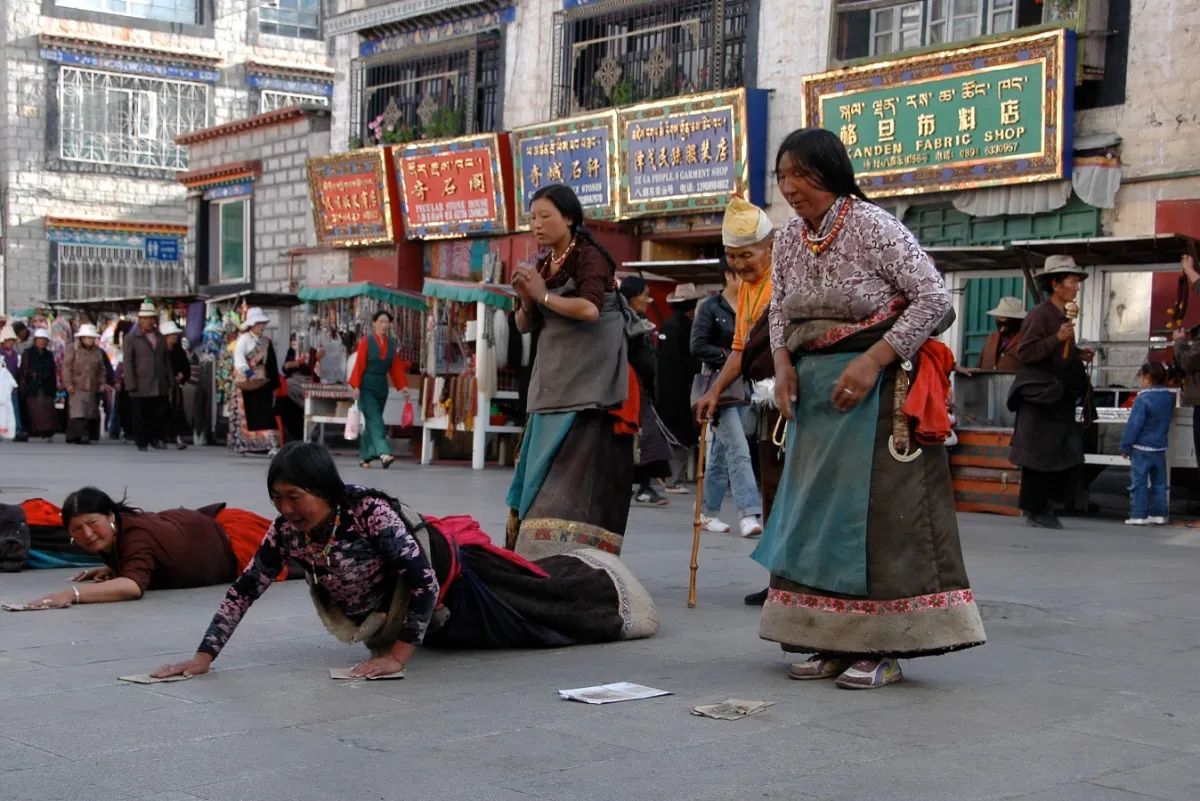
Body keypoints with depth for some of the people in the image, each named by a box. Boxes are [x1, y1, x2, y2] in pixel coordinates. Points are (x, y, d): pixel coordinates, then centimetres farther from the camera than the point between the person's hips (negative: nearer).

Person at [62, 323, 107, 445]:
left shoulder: (97, 351, 13)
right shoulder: (72, 348, 0)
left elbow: (101, 369, 18)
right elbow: (66, 367, -4)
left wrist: (102, 383, 8)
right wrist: (68, 383, -11)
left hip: (92, 388, 5)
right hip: (77, 387, -5)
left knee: (90, 412, 1)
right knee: (78, 412, -14)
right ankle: (82, 435, -19)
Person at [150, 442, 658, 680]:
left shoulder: (371, 514, -41)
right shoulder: (286, 533, -22)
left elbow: (425, 582, -40)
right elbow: (244, 591, -18)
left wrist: (398, 655, -39)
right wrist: (203, 657, -26)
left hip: (450, 581, -6)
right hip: (409, 618, 6)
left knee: (540, 602, 19)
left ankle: (599, 578, 50)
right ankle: (580, 568, 60)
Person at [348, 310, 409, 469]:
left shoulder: (391, 344, 9)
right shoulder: (366, 342, -5)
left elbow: (396, 367, 11)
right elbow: (359, 365, -8)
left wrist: (403, 386, 5)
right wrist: (356, 386, -15)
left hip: (382, 387, 5)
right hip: (367, 386, -5)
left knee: (371, 422, 11)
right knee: (375, 420, -16)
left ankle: (364, 456, 19)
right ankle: (383, 453, -29)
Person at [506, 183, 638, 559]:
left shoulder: (588, 257, -6)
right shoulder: (541, 266, 14)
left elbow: (590, 309, -23)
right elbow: (524, 326, 15)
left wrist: (543, 295, -14)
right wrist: (526, 300, -5)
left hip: (589, 384, -8)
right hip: (552, 384, 8)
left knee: (576, 472, -13)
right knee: (541, 471, 3)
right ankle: (542, 557, 6)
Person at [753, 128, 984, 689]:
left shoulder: (873, 227, -14)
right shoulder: (789, 239, 6)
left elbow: (934, 298, -15)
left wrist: (873, 361, -21)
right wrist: (783, 362, -2)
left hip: (877, 386, -7)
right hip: (813, 390, 7)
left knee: (875, 509, -7)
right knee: (815, 509, 7)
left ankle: (883, 648, 0)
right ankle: (833, 642, 15)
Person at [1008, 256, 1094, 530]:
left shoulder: (1064, 317, 18)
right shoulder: (1040, 315, -10)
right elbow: (1025, 352, -18)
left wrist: (1079, 355, 11)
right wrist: (1058, 338, -23)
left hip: (1061, 398, 9)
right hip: (1040, 397, -9)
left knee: (1070, 454, 5)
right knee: (1039, 455, -5)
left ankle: (1043, 504, 16)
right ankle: (1034, 510, 5)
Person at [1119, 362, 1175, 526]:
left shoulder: (1143, 399, -17)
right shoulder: (1169, 397, 4)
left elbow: (1134, 425, -15)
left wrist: (1125, 446, -9)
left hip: (1141, 448, -7)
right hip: (1160, 448, 7)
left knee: (1139, 483, -1)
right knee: (1159, 483, 12)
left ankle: (1138, 515, -2)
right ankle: (1159, 514, 15)